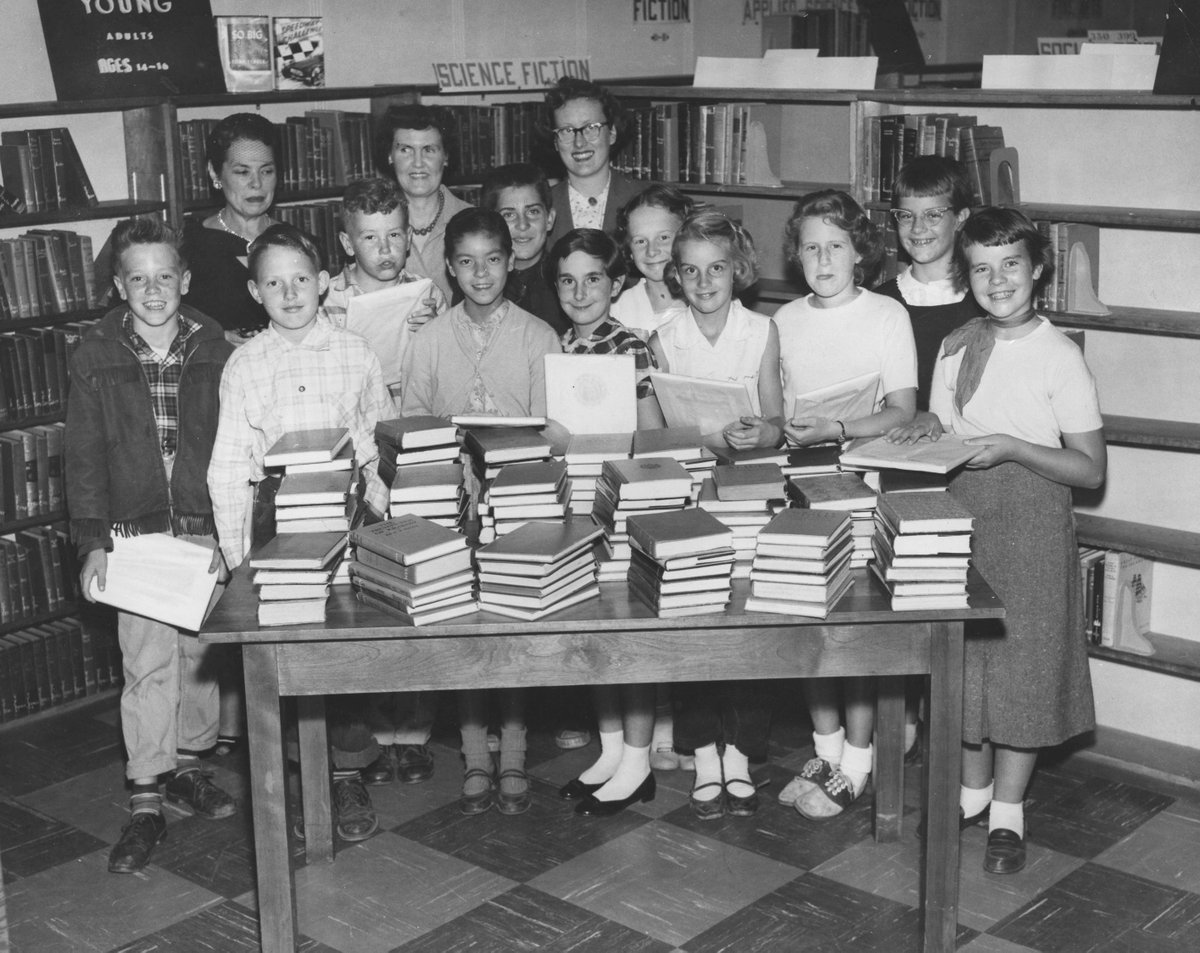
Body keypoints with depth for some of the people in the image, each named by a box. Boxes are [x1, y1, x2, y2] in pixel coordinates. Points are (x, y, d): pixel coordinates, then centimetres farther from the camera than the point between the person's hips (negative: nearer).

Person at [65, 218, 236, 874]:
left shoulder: (216, 352, 1)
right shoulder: (95, 357, 0)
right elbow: (84, 458, 0)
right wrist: (93, 544, -8)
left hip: (206, 530, 2)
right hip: (135, 531, -1)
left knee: (199, 653, 10)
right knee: (147, 661, -6)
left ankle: (185, 765, 30)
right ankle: (146, 801, 2)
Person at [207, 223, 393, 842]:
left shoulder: (354, 352, 5)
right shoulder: (244, 365, 3)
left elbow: (383, 431, 16)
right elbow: (228, 464, 2)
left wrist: (376, 481, -3)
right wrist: (235, 554, -2)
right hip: (275, 508, 0)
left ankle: (348, 774, 8)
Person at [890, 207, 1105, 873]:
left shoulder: (1059, 357, -10)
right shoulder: (955, 349, 5)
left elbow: (1090, 470, -11)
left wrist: (1012, 447, -21)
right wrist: (929, 428, -5)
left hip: (1031, 525, -5)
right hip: (959, 518, 5)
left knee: (1021, 660, 3)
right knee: (962, 658, 12)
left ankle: (1007, 811, 18)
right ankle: (973, 788, 31)